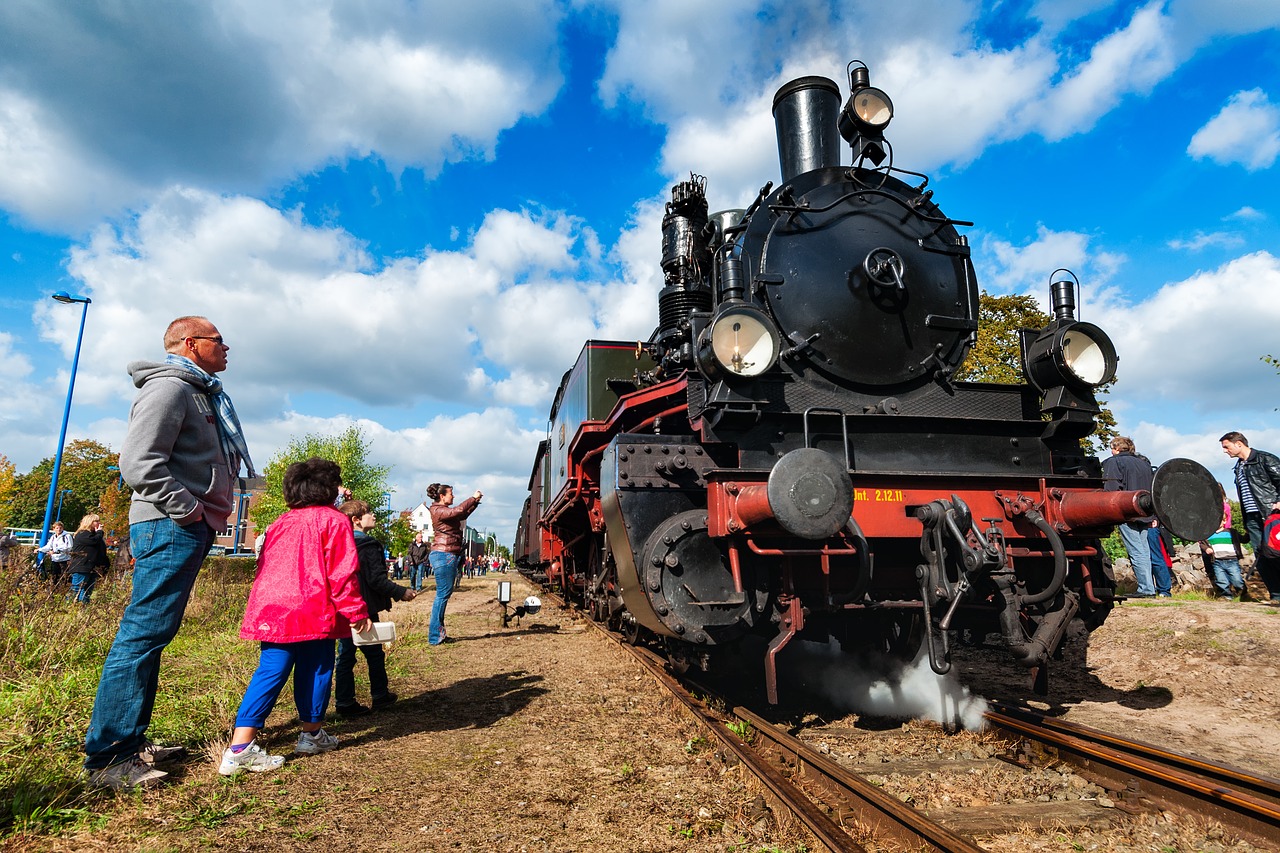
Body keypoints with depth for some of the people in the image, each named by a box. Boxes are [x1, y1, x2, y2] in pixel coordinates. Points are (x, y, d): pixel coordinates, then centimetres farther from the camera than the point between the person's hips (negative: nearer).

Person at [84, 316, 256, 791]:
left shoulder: (200, 393, 23)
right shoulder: (170, 387, -9)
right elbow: (138, 463, -19)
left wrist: (211, 513, 17)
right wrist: (187, 510, -16)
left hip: (192, 528, 10)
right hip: (171, 527, -10)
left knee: (152, 634, 12)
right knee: (144, 632, -8)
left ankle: (130, 742, 21)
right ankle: (107, 759, -1)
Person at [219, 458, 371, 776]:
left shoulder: (280, 523, 18)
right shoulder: (333, 520, -4)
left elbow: (265, 566, 23)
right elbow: (342, 572, -9)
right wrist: (356, 611, -4)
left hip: (272, 611, 6)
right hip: (313, 612, -6)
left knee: (269, 673, 7)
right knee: (316, 670, 10)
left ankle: (239, 747, -1)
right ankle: (312, 734, 24)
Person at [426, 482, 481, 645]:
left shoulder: (446, 511, 18)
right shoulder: (438, 510, -10)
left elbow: (463, 515, 26)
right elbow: (457, 511, -25)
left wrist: (475, 503, 13)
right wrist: (473, 498, -15)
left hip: (451, 556, 10)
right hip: (444, 555, -10)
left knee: (445, 593, 12)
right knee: (443, 594, -8)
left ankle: (439, 632, 18)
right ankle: (435, 636, -4)